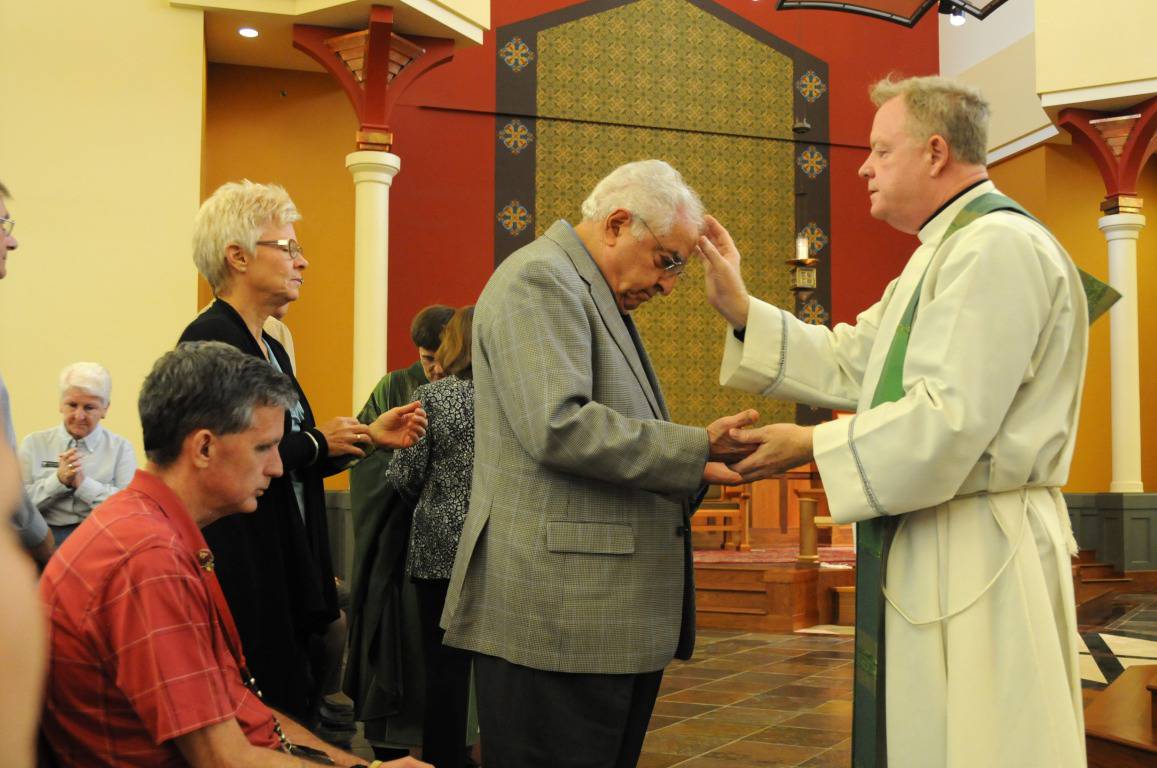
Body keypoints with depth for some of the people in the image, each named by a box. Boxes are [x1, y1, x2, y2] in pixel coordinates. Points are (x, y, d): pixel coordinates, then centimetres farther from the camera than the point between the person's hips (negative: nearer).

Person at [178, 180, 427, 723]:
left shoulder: (271, 349, 16)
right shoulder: (210, 338, -13)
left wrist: (366, 437, 7)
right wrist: (317, 442, -11)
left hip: (289, 571, 9)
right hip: (243, 574, -9)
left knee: (292, 713, 12)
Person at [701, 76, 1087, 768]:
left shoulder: (998, 247, -17)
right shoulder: (942, 251, 18)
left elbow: (950, 421, -25)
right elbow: (849, 366, 15)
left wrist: (812, 445, -14)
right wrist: (740, 310, 8)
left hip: (977, 561, -10)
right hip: (920, 554, 10)